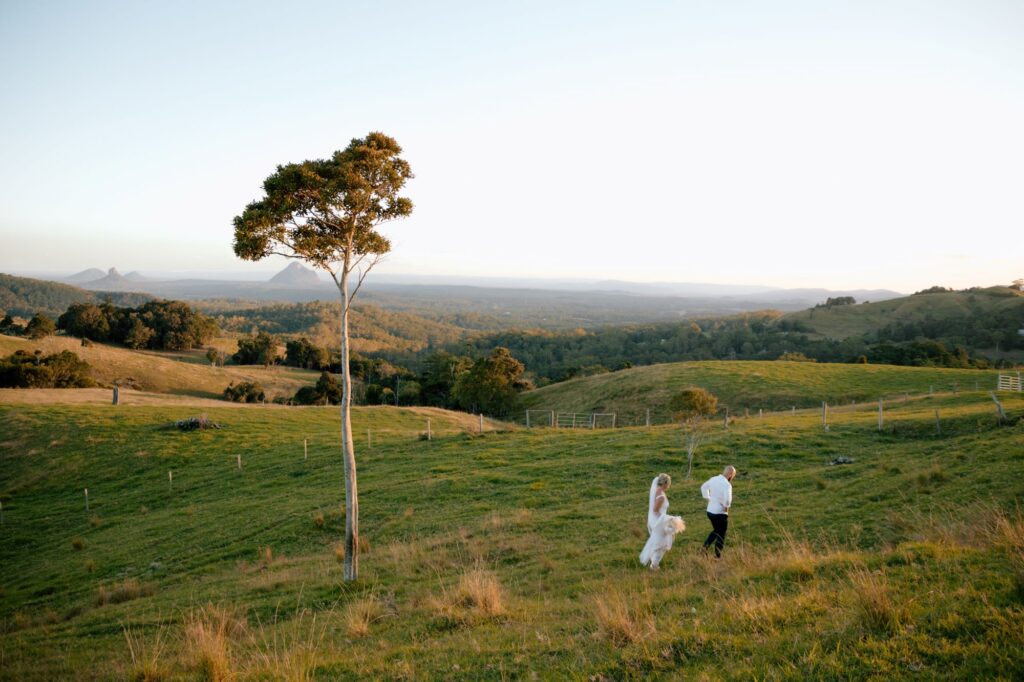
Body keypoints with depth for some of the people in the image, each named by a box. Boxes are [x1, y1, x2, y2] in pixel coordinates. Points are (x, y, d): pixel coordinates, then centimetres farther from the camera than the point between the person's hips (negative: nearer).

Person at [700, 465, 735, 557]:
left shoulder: (713, 479, 2)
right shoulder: (727, 484, -22)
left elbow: (703, 487, 18)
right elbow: (727, 498, -37)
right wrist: (726, 507, -18)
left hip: (710, 511, 7)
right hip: (720, 513, -7)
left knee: (716, 531, 26)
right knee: (721, 535, 11)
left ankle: (705, 546, 8)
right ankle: (717, 556, 16)